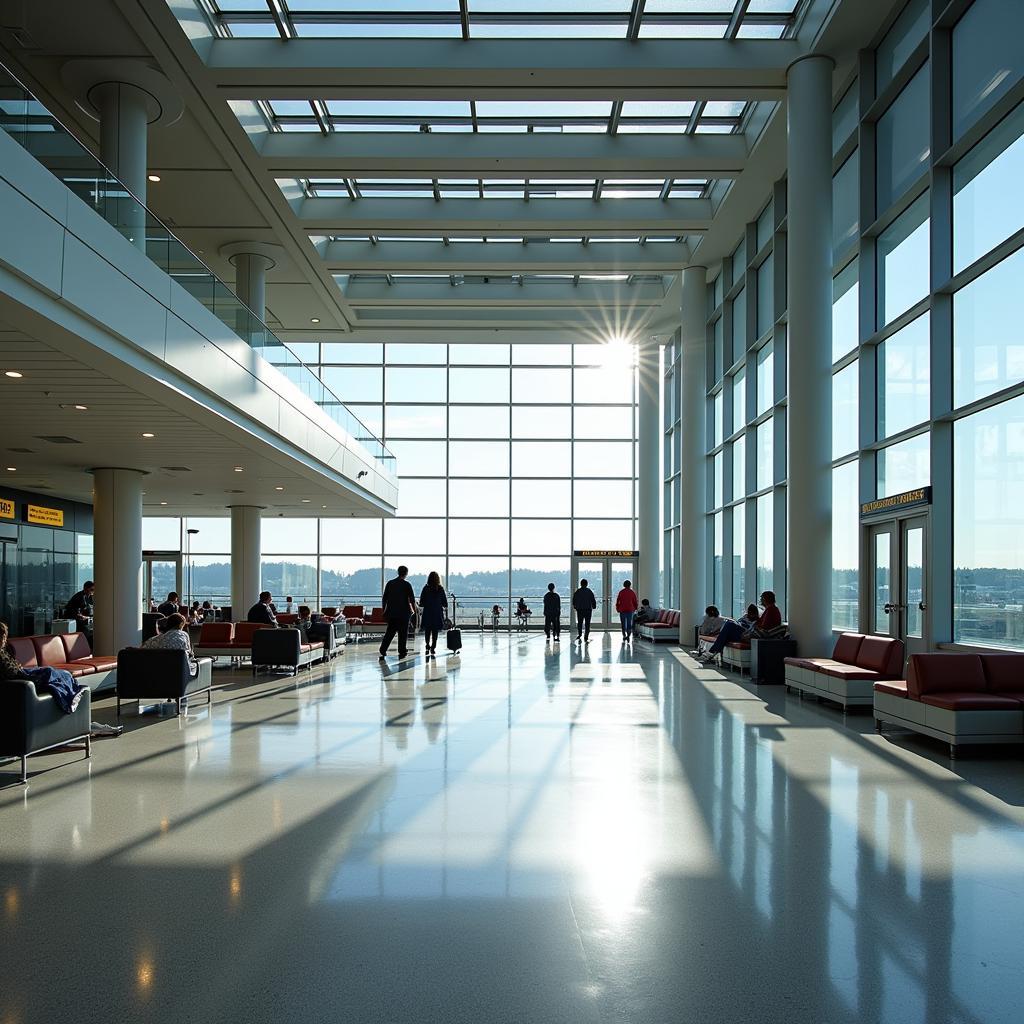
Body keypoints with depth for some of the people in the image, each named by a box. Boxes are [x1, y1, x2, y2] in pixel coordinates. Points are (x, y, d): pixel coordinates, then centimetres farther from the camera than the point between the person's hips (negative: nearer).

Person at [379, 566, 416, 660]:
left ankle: (383, 651, 0)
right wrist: (414, 610, 8)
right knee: (403, 633, 7)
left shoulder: (390, 583, 3)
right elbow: (412, 599, -7)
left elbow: (384, 598, 6)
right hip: (403, 613, -3)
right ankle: (402, 652, 9)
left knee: (389, 632, 9)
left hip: (391, 612, 4)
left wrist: (384, 609, 15)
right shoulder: (407, 584, -8)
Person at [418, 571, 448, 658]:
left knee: (427, 631, 13)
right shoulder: (440, 589, -4)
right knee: (435, 632, 6)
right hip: (437, 614, 0)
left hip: (427, 613, 0)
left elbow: (421, 602, -2)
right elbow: (445, 602, 0)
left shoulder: (426, 589, -5)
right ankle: (433, 649, 5)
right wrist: (445, 611, 13)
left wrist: (420, 612, 11)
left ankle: (427, 646, 0)